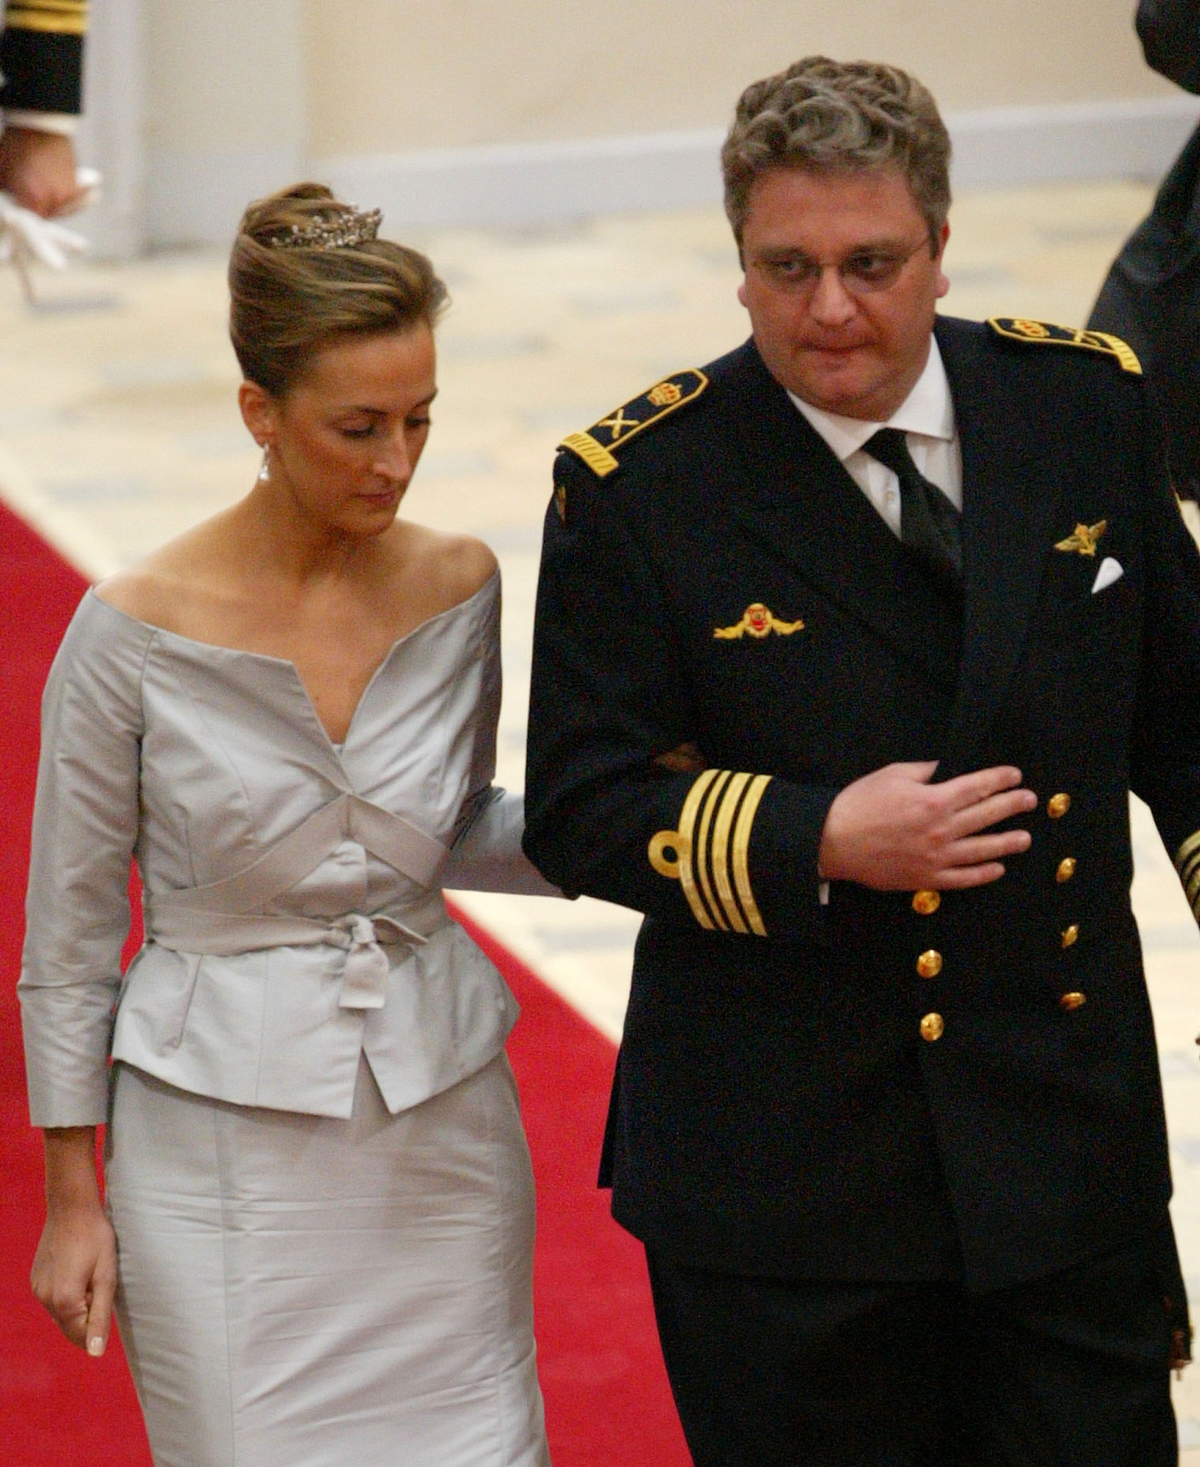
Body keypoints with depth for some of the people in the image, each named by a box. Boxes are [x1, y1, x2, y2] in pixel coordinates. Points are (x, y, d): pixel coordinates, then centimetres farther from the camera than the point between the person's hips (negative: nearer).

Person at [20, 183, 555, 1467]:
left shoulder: (459, 589, -2)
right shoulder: (136, 633, -12)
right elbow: (68, 935, -3)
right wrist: (71, 1197, 0)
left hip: (442, 1136, 3)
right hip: (229, 1155, -3)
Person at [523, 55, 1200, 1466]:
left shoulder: (1082, 402, 1)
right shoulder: (639, 486, -10)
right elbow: (580, 811, -9)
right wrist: (816, 843, -21)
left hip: (1074, 1139, 3)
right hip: (785, 1176, -3)